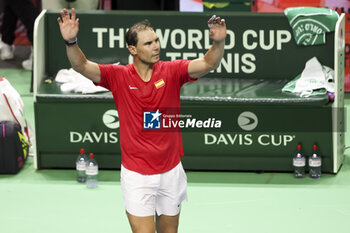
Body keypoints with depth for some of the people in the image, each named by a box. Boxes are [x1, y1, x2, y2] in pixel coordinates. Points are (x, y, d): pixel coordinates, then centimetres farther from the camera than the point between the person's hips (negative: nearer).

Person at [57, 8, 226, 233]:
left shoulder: (172, 71, -3)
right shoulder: (119, 76, -6)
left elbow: (208, 63, -16)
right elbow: (81, 65, -16)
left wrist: (218, 42, -36)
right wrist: (71, 42, -35)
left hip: (170, 171, 2)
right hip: (136, 176, -2)